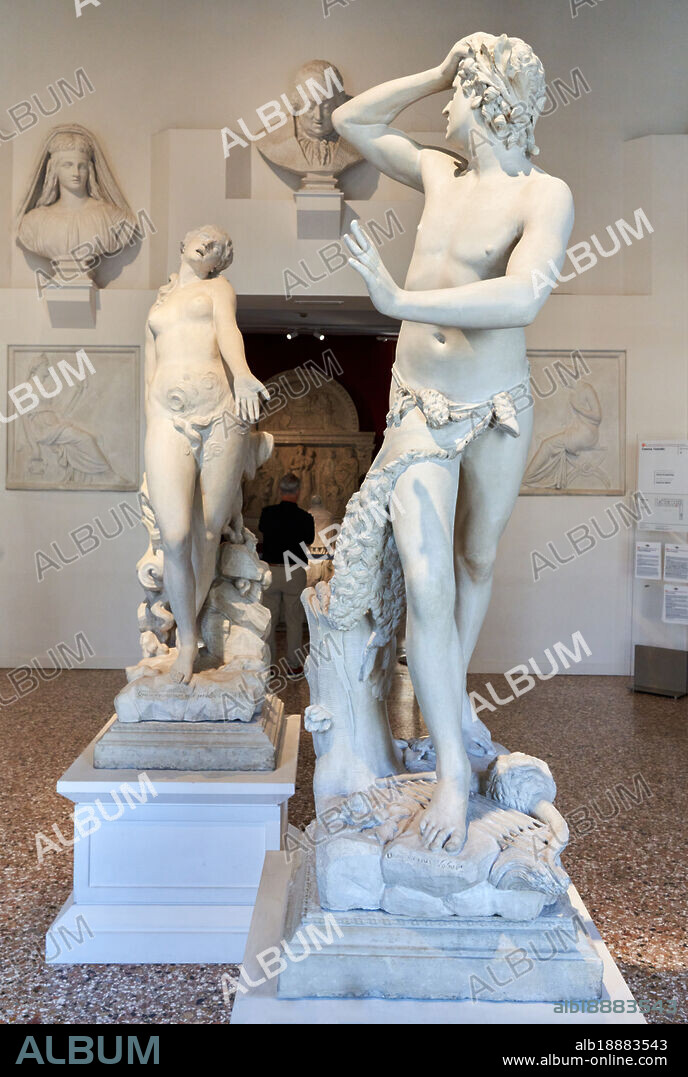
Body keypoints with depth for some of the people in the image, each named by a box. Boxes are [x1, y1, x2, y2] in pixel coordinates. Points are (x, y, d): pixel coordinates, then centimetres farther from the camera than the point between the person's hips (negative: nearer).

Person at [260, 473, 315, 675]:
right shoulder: (305, 518, -9)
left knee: (268, 619, 10)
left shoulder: (267, 513, -6)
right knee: (294, 620, 9)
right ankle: (293, 666, 14)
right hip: (295, 573, -1)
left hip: (270, 571, 1)